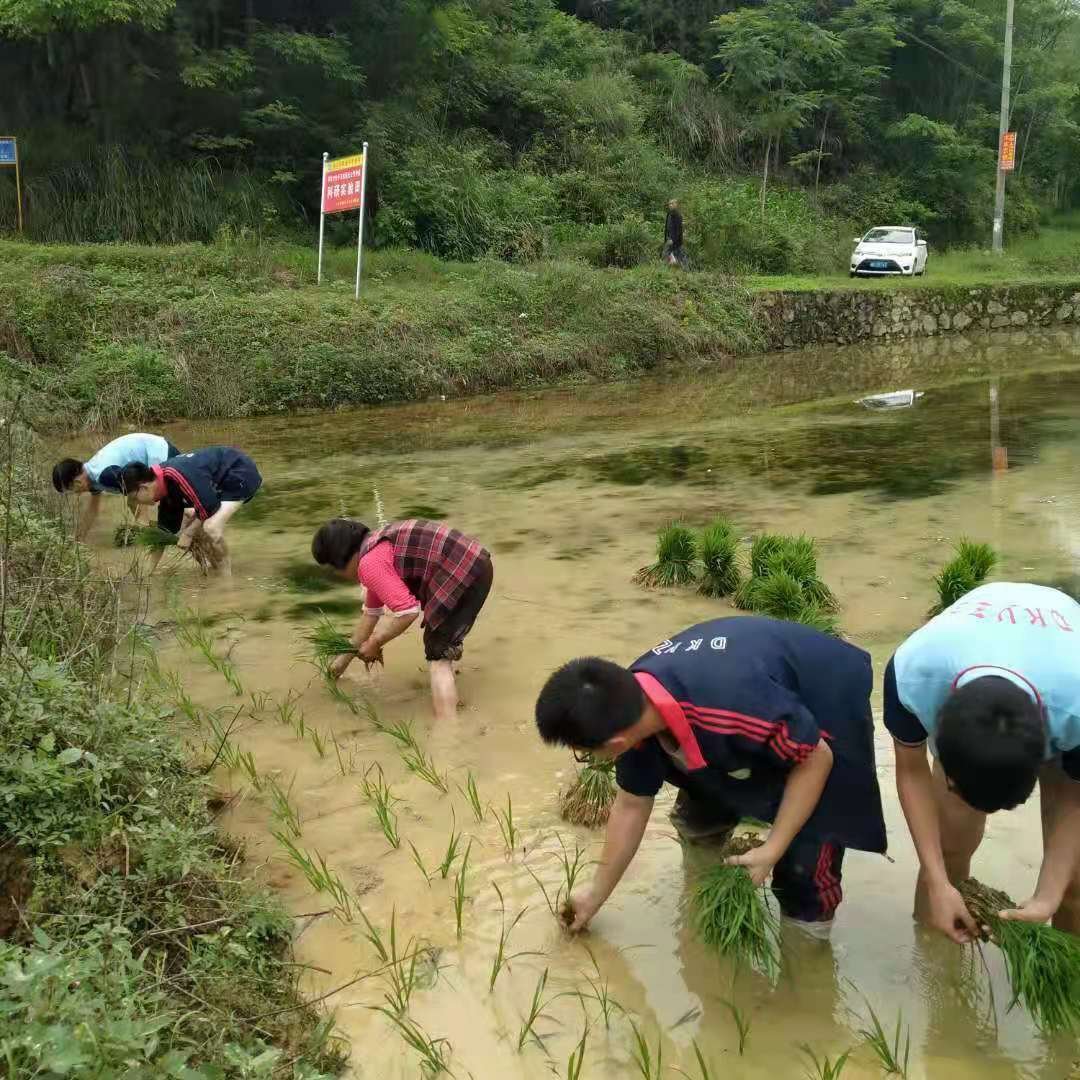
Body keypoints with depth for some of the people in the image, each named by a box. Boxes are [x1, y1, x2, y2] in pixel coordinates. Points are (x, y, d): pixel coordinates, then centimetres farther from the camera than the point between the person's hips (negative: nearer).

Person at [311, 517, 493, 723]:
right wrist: (345, 657, 37)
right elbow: (372, 612, 31)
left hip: (462, 577, -10)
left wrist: (374, 644, -4)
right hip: (476, 565, 10)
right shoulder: (377, 551, 20)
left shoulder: (369, 563, -13)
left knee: (438, 657, -8)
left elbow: (407, 612, -19)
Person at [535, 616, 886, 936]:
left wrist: (772, 850, -26)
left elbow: (816, 759, -28)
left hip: (826, 702, -6)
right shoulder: (630, 704, -21)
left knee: (804, 850, -10)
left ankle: (810, 921, 16)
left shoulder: (734, 704, -47)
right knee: (697, 823, 12)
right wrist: (596, 894, 5)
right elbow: (631, 806, -4)